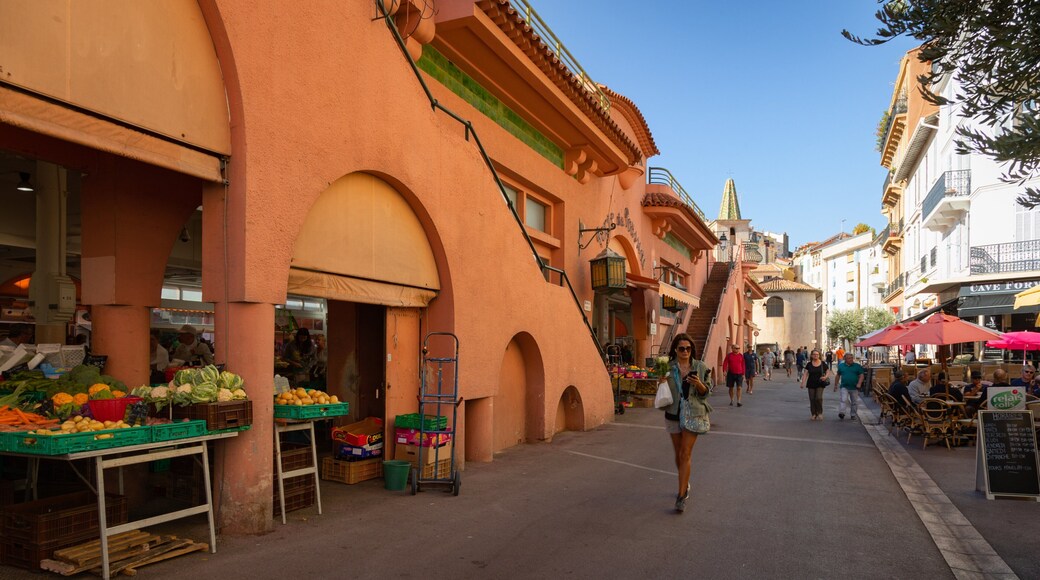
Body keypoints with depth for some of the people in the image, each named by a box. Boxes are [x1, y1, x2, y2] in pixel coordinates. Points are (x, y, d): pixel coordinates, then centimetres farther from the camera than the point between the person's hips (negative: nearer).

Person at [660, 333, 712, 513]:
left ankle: (682, 496, -5)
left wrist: (698, 384, -18)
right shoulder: (668, 367, -1)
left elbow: (707, 392, 3)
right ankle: (685, 484, 38)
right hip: (673, 414, 2)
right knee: (678, 454, 15)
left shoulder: (700, 367, -2)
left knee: (685, 454, -9)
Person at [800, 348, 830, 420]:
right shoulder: (809, 364, 4)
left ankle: (820, 413, 5)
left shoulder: (823, 364, 2)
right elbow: (805, 374, 1)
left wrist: (825, 377, -15)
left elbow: (828, 371, 7)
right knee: (812, 399, 1)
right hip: (811, 384, 2)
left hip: (820, 384, -2)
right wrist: (803, 383, -10)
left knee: (818, 398, -14)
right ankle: (814, 414, 11)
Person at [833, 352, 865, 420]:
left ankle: (853, 415, 21)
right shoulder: (841, 365, 5)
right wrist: (835, 385, 14)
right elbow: (838, 375, 13)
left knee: (854, 402, 9)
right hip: (844, 387, -1)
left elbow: (861, 375, -1)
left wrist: (859, 383, -16)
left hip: (854, 387, 1)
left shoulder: (857, 366, 1)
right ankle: (841, 412, -23)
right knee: (844, 399, -18)